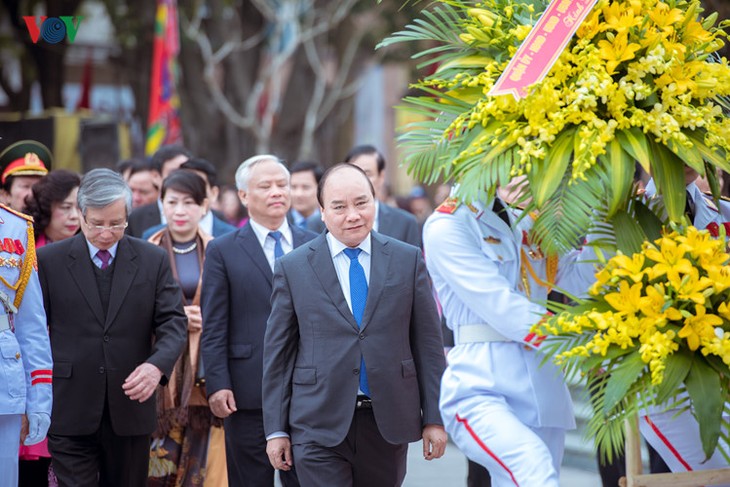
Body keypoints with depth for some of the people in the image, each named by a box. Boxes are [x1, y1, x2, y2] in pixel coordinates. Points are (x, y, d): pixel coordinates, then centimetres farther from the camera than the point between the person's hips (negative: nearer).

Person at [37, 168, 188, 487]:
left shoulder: (153, 261, 6)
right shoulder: (49, 260, 2)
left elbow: (173, 322, 1)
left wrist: (157, 365, -19)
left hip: (130, 408, 2)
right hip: (69, 411, -2)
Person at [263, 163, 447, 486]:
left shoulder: (408, 260, 5)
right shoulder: (293, 268, 2)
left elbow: (428, 343, 6)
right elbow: (277, 353, 4)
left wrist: (434, 418, 1)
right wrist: (276, 430, 1)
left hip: (389, 421, 2)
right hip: (319, 428, -2)